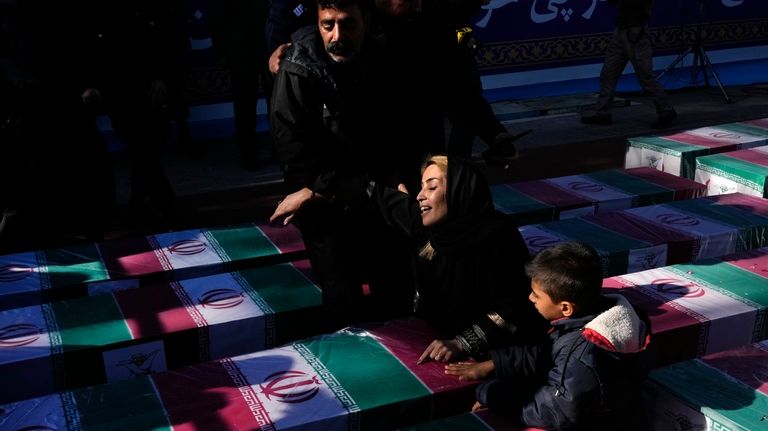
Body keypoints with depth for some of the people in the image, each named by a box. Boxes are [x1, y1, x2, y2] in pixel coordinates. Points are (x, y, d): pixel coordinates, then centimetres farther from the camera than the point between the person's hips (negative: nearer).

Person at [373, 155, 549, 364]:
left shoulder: (495, 239, -22)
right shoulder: (428, 225, -4)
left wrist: (461, 344, -29)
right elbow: (389, 200, 12)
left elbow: (513, 308, -24)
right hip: (436, 338, 6)